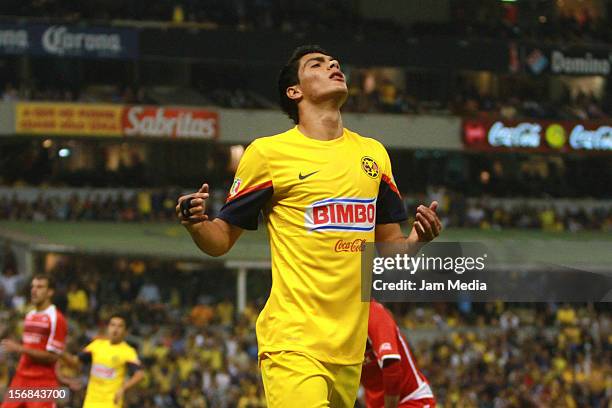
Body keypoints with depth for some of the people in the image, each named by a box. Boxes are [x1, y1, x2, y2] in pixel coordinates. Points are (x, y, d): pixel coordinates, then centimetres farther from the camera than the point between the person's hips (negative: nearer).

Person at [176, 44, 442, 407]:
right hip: (293, 345, -5)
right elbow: (222, 240, 3)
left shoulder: (373, 153, 17)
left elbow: (388, 244, 22)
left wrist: (418, 239, 0)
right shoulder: (268, 152, 1)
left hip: (350, 349, 6)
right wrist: (196, 224, -19)